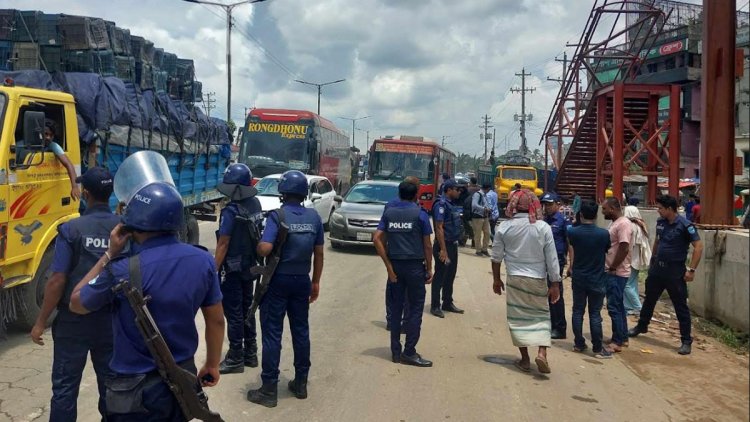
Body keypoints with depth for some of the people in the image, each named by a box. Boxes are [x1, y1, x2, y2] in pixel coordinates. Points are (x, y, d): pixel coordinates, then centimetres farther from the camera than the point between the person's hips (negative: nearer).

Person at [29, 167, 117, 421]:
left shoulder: (71, 230, -13)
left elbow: (57, 281, -13)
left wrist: (41, 322, -4)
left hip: (74, 319, -3)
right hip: (112, 318, 3)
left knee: (65, 384, 7)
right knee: (110, 381, 13)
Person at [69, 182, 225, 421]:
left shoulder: (124, 272, -24)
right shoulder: (203, 261, -10)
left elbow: (76, 304, -4)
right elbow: (216, 320, 2)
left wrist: (109, 255, -4)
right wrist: (212, 364, 16)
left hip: (137, 390, -4)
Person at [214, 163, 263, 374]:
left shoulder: (231, 211, -21)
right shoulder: (256, 204, 1)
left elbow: (223, 244, -20)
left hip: (233, 269, -7)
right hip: (250, 266, 8)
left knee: (233, 313, 2)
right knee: (247, 309, 17)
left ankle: (235, 359, 10)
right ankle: (250, 353, 27)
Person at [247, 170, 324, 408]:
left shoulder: (277, 216, -13)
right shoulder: (314, 217, 2)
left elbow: (265, 249, -23)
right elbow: (318, 253, 6)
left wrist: (257, 245, 0)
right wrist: (316, 282, 15)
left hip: (278, 280, -5)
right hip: (302, 280, 5)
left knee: (272, 333, 1)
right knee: (301, 331, 13)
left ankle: (269, 390, 4)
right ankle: (300, 383, 23)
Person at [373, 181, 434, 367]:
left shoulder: (389, 212, 5)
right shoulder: (420, 214, -5)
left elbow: (377, 238, -4)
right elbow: (427, 245, -5)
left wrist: (388, 265, -3)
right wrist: (429, 269, 4)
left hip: (395, 265, 4)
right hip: (415, 265, -4)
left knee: (396, 308, 11)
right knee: (415, 309, 4)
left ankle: (396, 352, 15)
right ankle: (409, 352, 3)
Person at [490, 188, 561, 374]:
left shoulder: (504, 227, -5)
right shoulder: (543, 227, -7)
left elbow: (496, 256, 1)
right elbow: (552, 258, -5)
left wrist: (496, 278, 14)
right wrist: (555, 284, 2)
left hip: (515, 278, 0)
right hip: (538, 280, 0)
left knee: (518, 317, 9)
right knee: (541, 316, 12)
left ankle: (525, 359, 13)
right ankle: (542, 352, -4)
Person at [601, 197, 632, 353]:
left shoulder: (623, 224, -18)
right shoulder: (615, 223, 14)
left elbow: (624, 249, -24)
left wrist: (612, 268, -17)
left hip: (617, 273, -10)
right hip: (614, 272, 10)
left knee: (614, 307, -7)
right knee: (618, 306, 16)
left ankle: (617, 342, -1)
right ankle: (623, 338, 24)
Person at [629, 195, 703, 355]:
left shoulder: (684, 225, -16)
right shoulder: (660, 222, 3)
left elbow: (698, 246, -16)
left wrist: (691, 270, -19)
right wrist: (652, 260, 19)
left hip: (675, 270, -6)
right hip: (657, 267, 6)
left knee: (681, 306, 1)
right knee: (649, 299, 20)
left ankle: (686, 341, 9)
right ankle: (641, 326, 39)